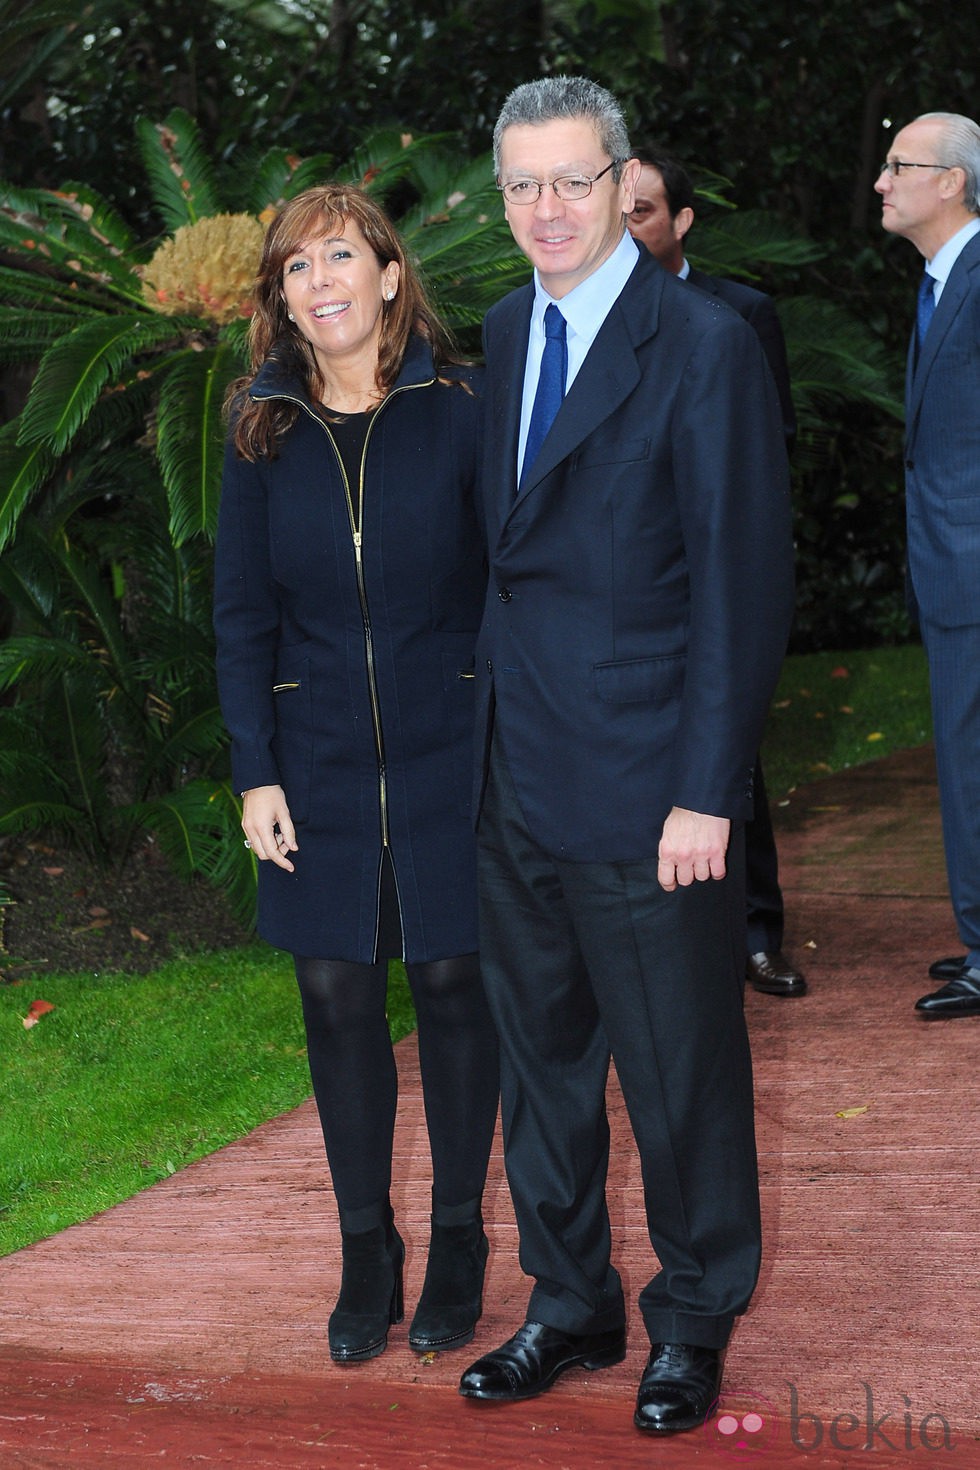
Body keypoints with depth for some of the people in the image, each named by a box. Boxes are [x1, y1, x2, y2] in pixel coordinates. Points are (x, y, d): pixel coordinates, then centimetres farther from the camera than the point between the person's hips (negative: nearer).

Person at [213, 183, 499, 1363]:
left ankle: (458, 1242, 23)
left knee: (452, 984, 7)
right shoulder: (264, 429, 2)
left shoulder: (461, 408, -6)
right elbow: (241, 614, 5)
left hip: (450, 756, -2)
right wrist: (255, 771, -1)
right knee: (338, 999, 6)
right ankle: (366, 1249, 21)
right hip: (321, 767, 2)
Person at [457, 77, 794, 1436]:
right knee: (541, 1054, 17)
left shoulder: (705, 347, -12)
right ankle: (569, 1306, 34)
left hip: (645, 787, -6)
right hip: (518, 774, 7)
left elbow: (745, 585, -13)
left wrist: (707, 791, -16)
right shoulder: (504, 333, 10)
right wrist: (493, 728, 9)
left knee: (680, 1068, 7)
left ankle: (693, 1322, 27)